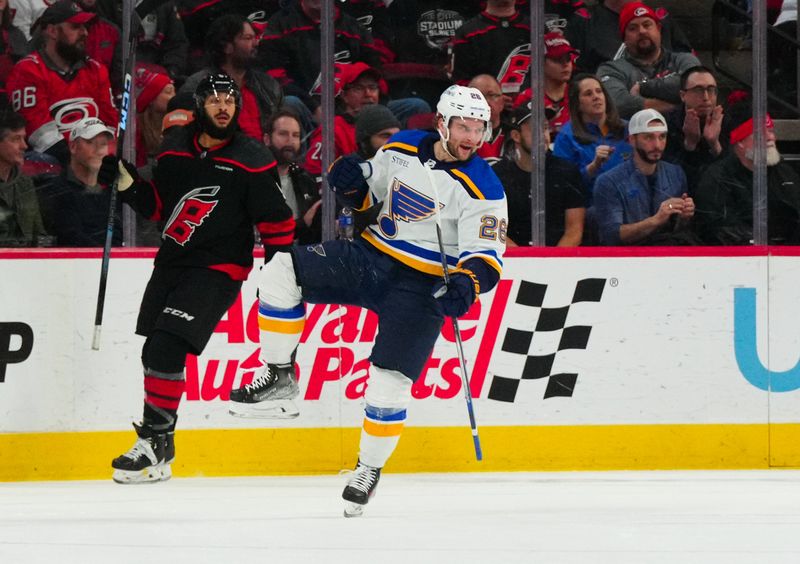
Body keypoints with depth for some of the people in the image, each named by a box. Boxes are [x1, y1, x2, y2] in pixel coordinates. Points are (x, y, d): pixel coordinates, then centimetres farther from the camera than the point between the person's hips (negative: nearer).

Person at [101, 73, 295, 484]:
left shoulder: (251, 161, -11)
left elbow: (277, 223, -7)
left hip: (216, 271, -6)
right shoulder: (175, 148, 5)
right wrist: (126, 180, 0)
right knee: (154, 351, 11)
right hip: (172, 261, 6)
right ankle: (154, 438, 26)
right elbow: (157, 205, 14)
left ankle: (155, 444, -13)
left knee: (165, 350, -19)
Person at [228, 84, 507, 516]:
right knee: (281, 270, -15)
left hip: (421, 286, -4)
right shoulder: (402, 148, 2)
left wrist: (467, 283, -37)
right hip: (369, 256, 4)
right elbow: (369, 196, 16)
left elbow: (486, 254, -16)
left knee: (390, 380, -11)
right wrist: (352, 184, -7)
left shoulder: (482, 188, -12)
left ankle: (370, 468, 14)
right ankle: (278, 376, -5)